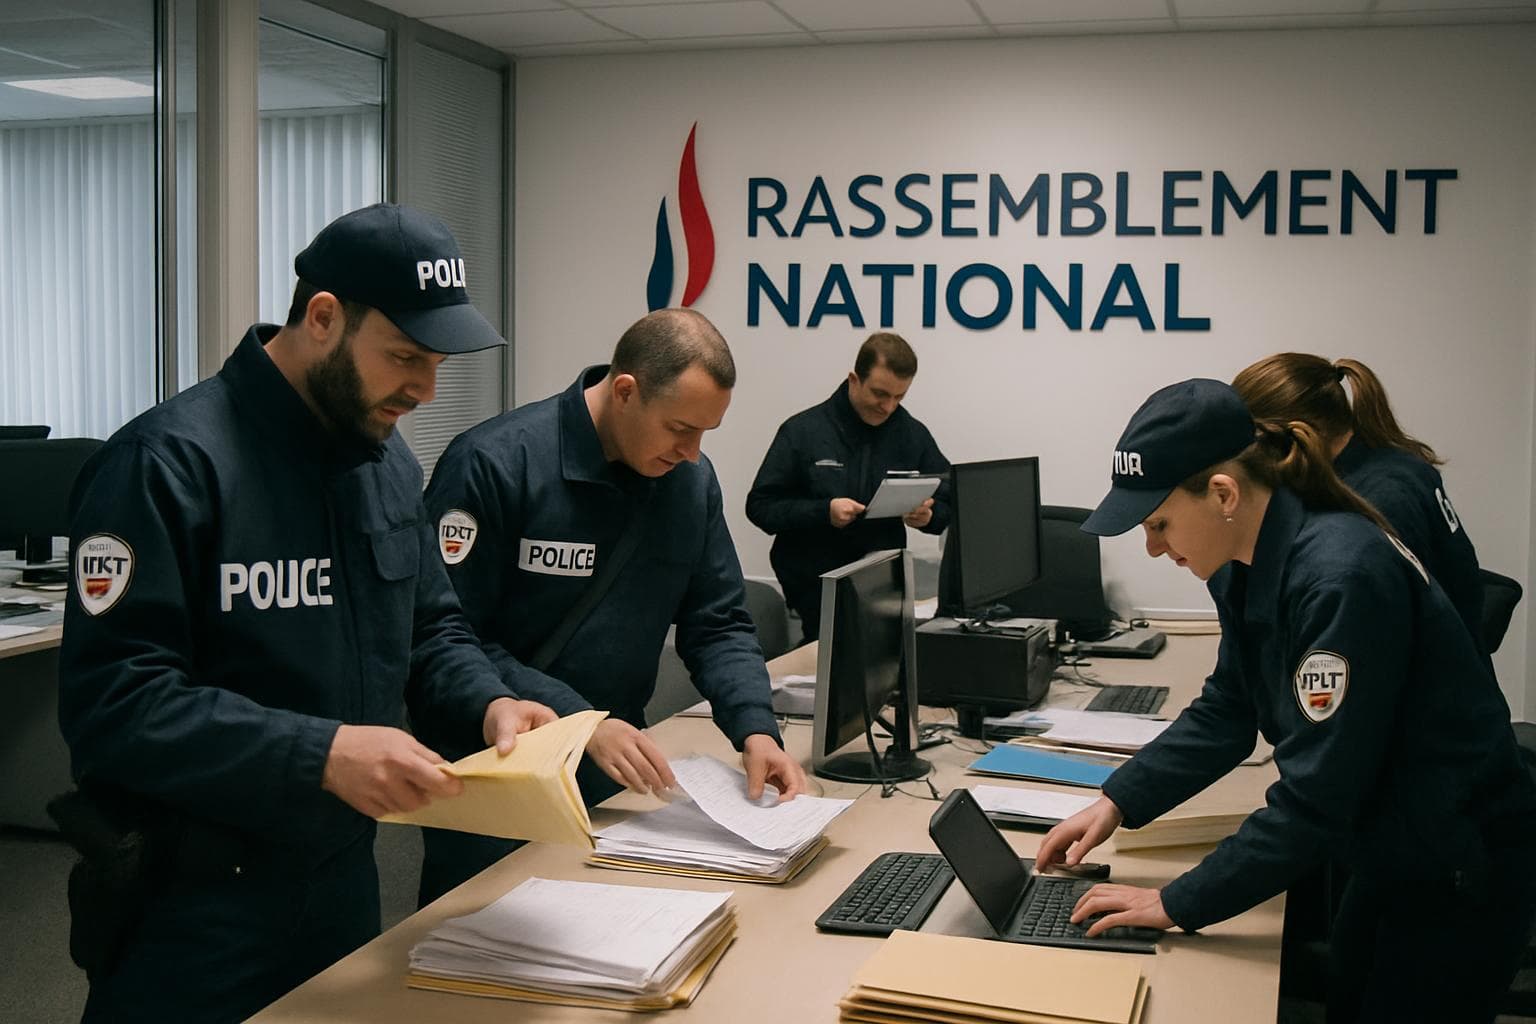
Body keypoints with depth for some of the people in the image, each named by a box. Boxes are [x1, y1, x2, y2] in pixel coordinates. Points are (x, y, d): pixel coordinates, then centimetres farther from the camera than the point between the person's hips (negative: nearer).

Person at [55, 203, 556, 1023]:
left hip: (344, 878, 8)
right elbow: (110, 702, -25)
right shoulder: (169, 463, -21)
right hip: (189, 903, -7)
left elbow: (429, 629, 12)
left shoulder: (387, 458, 5)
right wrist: (320, 753, -33)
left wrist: (488, 704, -9)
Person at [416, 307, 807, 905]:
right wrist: (580, 721, -29)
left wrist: (755, 728, -13)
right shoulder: (494, 464, -19)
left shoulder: (691, 479, 0)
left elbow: (718, 624, 5)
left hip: (614, 781, 5)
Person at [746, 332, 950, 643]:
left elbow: (950, 503, 13)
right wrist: (824, 512, -17)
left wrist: (929, 516, -10)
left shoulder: (914, 435, 8)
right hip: (815, 592, -3)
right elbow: (760, 506, -3)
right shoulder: (803, 430, -1)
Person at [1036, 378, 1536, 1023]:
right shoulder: (1246, 567, -3)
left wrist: (1178, 905, -23)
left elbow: (1315, 798, -29)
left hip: (1459, 876, -8)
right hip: (1387, 859, 8)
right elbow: (1225, 714, 9)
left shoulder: (1342, 576, -30)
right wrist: (1117, 803, -1)